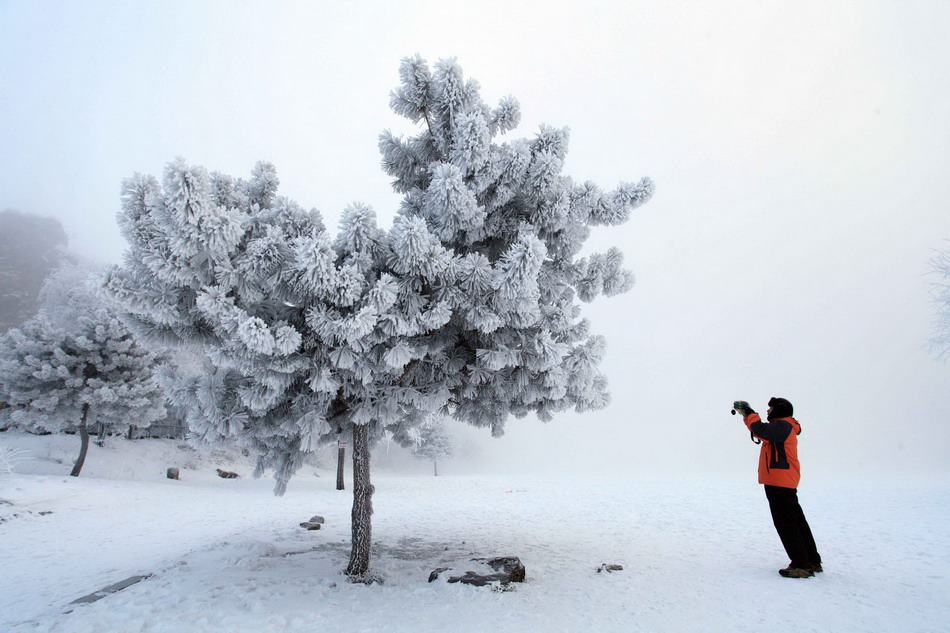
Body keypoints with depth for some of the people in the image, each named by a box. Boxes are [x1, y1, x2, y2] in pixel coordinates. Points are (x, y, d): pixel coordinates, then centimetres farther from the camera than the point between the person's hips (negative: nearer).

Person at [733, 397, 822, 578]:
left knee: (786, 523, -7)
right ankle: (812, 561, 23)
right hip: (784, 482, 11)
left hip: (779, 483, -11)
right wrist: (746, 414, 17)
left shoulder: (782, 426, -14)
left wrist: (749, 412, -14)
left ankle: (802, 566, -3)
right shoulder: (781, 427, 18)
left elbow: (760, 431, -27)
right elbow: (761, 431, 25)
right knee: (796, 521, 15)